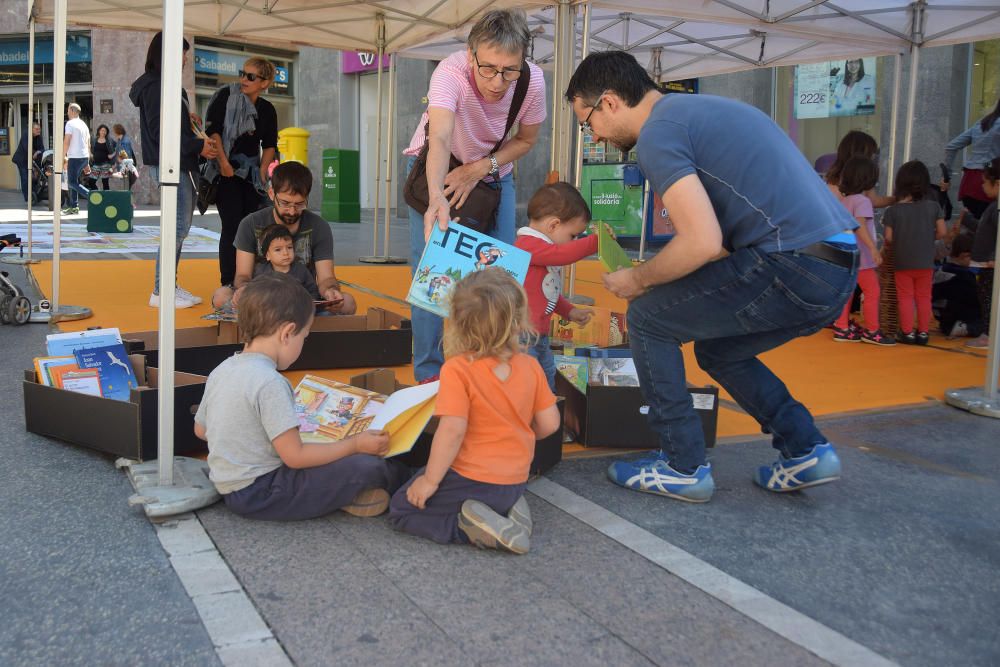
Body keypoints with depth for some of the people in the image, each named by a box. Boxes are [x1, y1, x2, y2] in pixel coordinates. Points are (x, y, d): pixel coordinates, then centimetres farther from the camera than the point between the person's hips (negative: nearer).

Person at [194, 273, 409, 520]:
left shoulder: (220, 371, 4)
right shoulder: (269, 383, -23)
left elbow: (200, 429, 18)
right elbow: (294, 457, -23)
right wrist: (355, 444, -14)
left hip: (229, 489, 10)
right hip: (260, 495, -10)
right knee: (366, 466, -12)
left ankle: (343, 491, 7)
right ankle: (398, 478, 14)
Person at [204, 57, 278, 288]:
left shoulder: (267, 110, 8)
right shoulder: (225, 96, -3)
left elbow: (269, 146, 12)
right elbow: (213, 130, -9)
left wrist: (263, 171, -2)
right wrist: (223, 162, -17)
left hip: (251, 173, 4)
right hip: (227, 171, -4)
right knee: (232, 226, -10)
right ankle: (228, 283, -6)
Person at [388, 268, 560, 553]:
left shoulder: (457, 370, -20)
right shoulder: (530, 366, -5)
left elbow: (453, 430, -25)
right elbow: (549, 423, -1)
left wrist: (430, 480, -14)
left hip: (471, 480, -6)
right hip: (515, 483, 6)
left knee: (400, 510, 11)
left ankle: (472, 529, -10)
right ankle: (507, 510, 5)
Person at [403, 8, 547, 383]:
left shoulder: (533, 81, -26)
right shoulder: (451, 73, -36)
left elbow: (526, 139, -8)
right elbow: (439, 139, -52)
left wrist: (481, 168, -23)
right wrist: (436, 198, -70)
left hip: (494, 171, 3)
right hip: (435, 168, -2)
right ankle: (429, 374, 3)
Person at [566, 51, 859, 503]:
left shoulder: (657, 133, -7)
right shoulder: (700, 109, 23)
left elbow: (703, 241, -19)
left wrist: (638, 280, -1)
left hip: (795, 264, -10)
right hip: (839, 267, 10)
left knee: (647, 318, 4)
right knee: (717, 348, 26)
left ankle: (683, 468, 9)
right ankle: (806, 452, 21)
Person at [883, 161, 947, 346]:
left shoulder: (893, 210, -9)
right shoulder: (933, 206, -6)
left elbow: (888, 238, -8)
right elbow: (941, 232, -4)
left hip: (902, 262, -1)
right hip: (925, 262, 1)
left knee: (906, 297, 10)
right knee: (924, 297, 13)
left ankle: (907, 332, 11)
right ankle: (923, 332, 17)